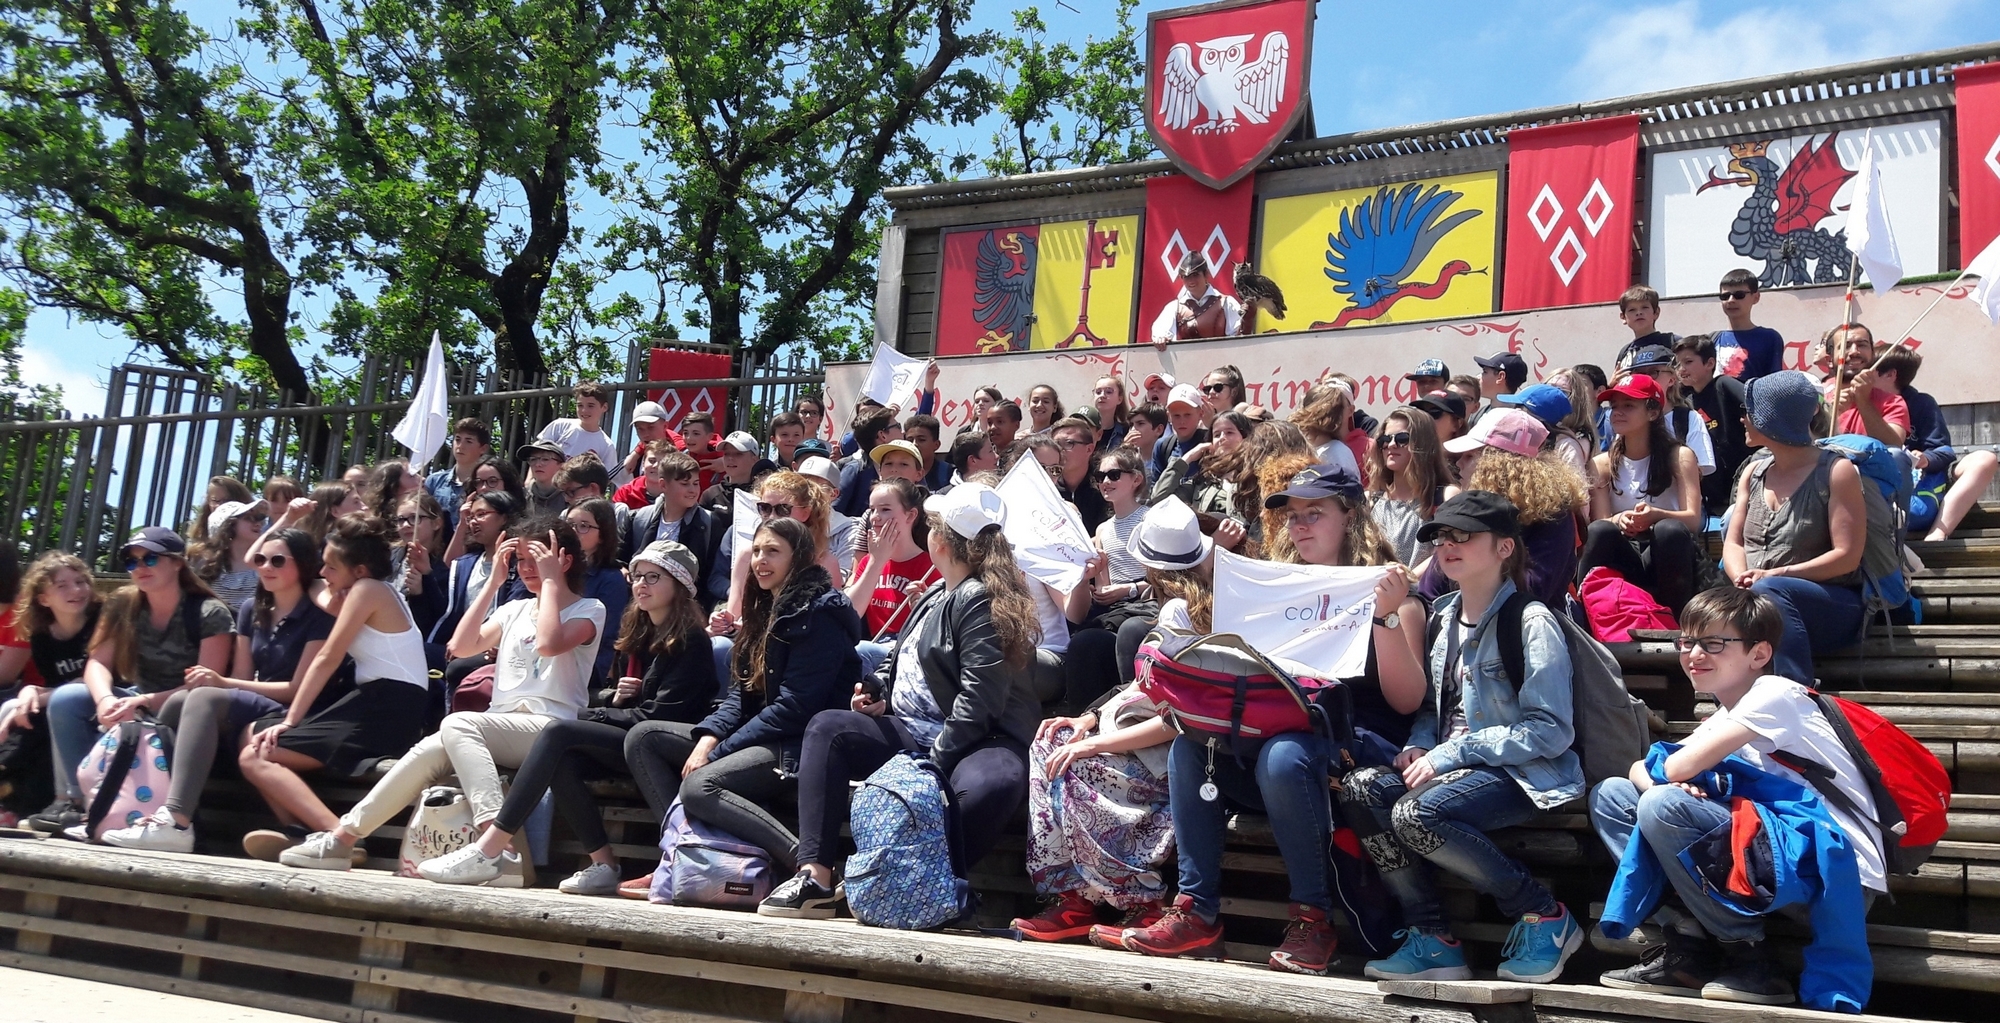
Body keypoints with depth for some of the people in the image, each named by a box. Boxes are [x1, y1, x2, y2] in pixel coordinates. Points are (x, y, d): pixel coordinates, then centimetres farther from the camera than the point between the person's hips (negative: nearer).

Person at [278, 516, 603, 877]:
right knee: (428, 752, -19)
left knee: (458, 723, -31)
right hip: (501, 728, 6)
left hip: (549, 729, -6)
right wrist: (493, 582, 10)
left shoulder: (589, 610, 5)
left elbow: (548, 644, -18)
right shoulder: (516, 609, 24)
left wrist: (551, 580, -8)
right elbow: (461, 646, 9)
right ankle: (341, 839, -9)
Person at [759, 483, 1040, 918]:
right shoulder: (937, 593, 17)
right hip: (912, 732, 9)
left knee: (986, 785, -42)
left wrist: (937, 761, -23)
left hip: (979, 740, -9)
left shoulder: (980, 600, -13)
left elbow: (979, 699, -21)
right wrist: (880, 690, 11)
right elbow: (907, 657, 31)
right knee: (827, 727, -7)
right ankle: (815, 878, -18)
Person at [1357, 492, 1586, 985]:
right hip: (1454, 766, 8)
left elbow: (1550, 731, -16)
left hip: (1526, 775, -7)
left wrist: (1449, 754, -19)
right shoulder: (1445, 617, 14)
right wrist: (1418, 747, -3)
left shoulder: (1531, 622, -9)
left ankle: (1545, 915, -13)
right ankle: (1431, 939, -12)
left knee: (1416, 813, -32)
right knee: (1359, 789, -18)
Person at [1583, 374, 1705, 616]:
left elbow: (1693, 520, -8)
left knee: (1670, 529, -34)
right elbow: (1599, 521, -2)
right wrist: (1619, 520, -28)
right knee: (1599, 530, -31)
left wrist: (1656, 515, -31)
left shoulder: (1679, 457, 3)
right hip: (1623, 557, 1)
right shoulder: (1602, 464, 8)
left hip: (1669, 555, -1)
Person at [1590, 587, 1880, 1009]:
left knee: (1661, 806, -26)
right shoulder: (1719, 721, 16)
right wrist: (1656, 777, -15)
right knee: (1610, 794, 5)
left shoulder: (1774, 695, -10)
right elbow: (1640, 769, 9)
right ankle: (1691, 942, -5)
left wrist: (1665, 772, 5)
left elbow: (1681, 767, -18)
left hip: (1834, 869, -9)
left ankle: (1748, 958, -11)